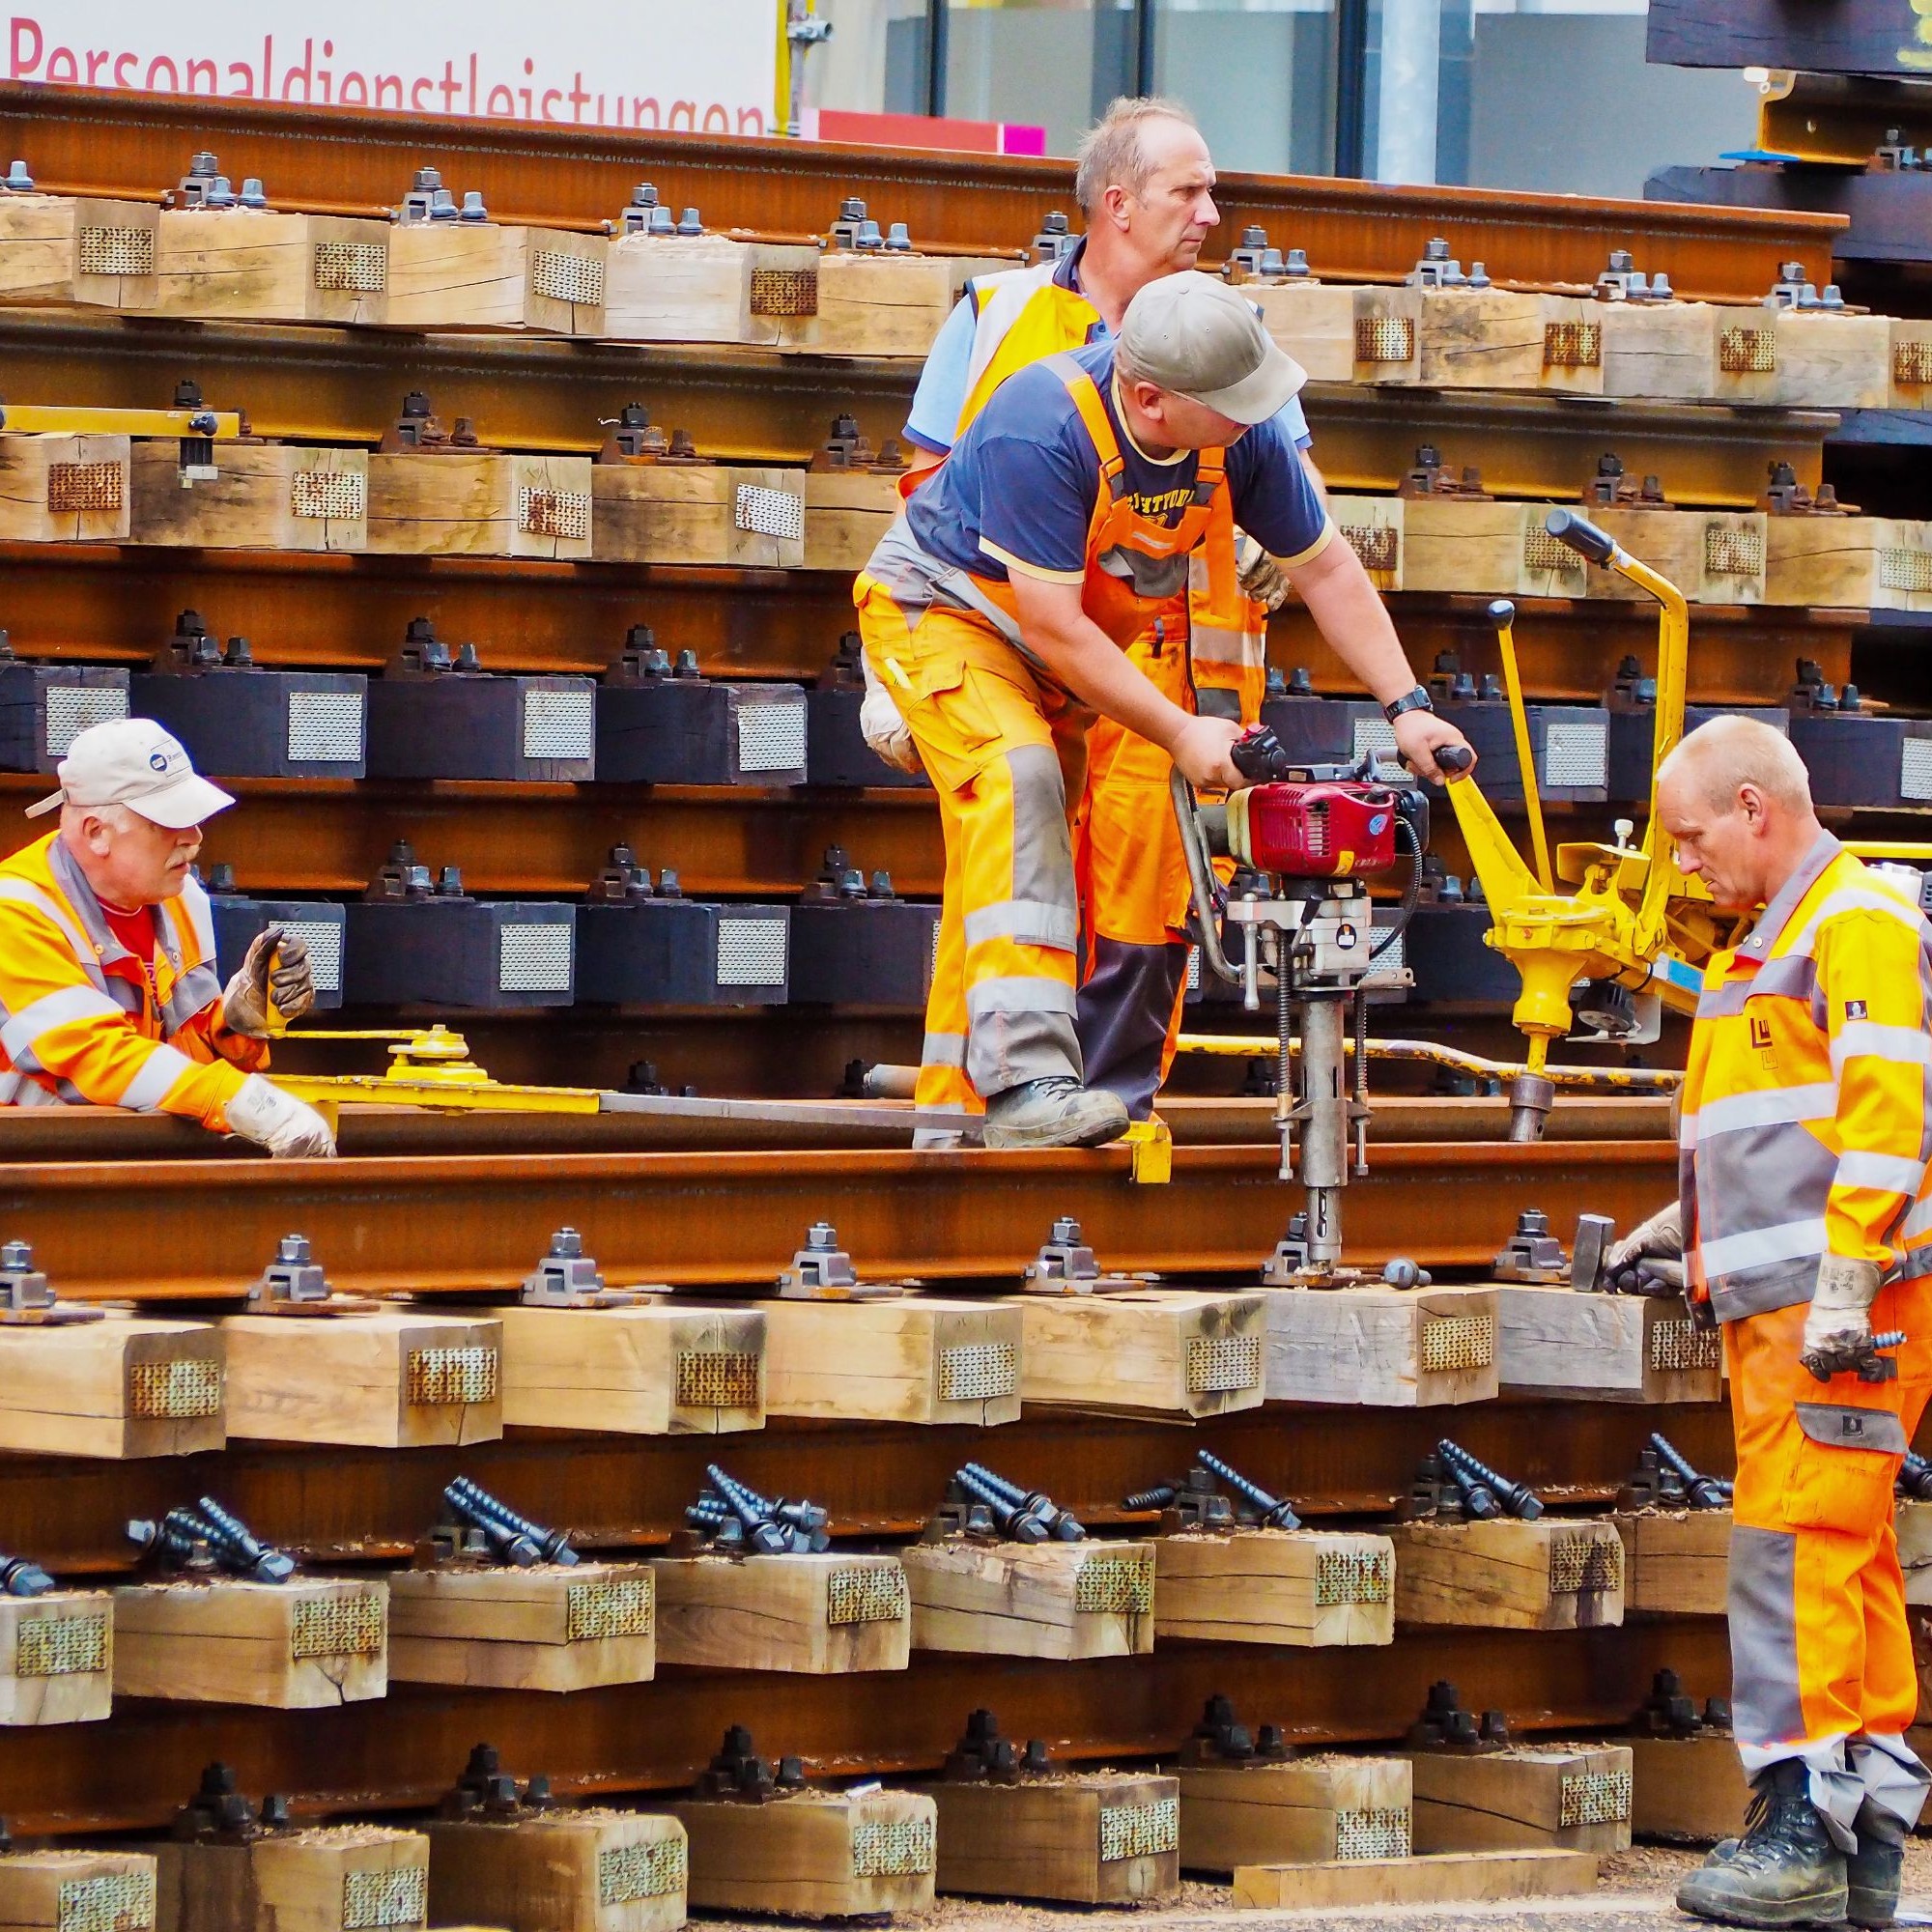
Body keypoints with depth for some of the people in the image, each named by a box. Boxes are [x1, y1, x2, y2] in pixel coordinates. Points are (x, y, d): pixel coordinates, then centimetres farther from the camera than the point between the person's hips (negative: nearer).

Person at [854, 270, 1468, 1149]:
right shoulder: (1044, 427, -37)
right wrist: (1180, 733, -32)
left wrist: (1406, 708, -9)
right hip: (941, 607, -7)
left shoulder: (1240, 434, -17)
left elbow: (1324, 568, -4)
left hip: (1069, 644, 7)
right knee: (1017, 779, -28)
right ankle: (1024, 1077, -39)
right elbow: (1053, 625, -33)